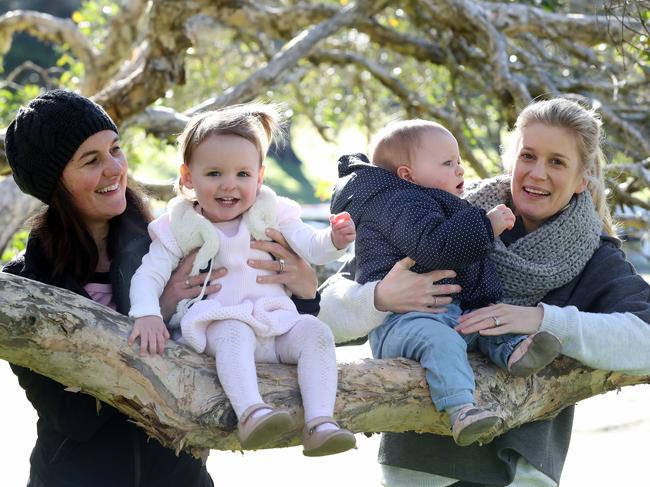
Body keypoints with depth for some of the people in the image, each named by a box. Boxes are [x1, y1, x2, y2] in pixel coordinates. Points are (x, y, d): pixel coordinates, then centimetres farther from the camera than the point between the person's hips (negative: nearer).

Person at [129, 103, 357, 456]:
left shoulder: (270, 215, 13)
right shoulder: (181, 228, 6)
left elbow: (309, 247, 6)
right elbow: (149, 274, -1)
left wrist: (334, 241, -17)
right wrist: (146, 313, -21)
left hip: (277, 323, 3)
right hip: (219, 322, -3)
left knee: (315, 331, -24)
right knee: (234, 332, -36)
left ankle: (320, 423, -34)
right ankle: (251, 413, -54)